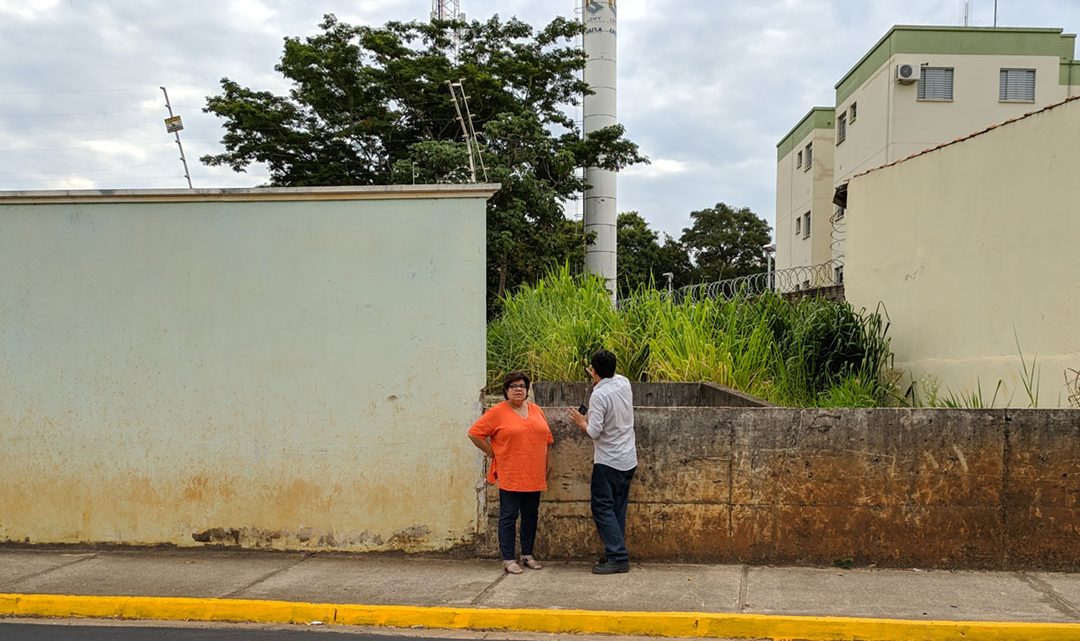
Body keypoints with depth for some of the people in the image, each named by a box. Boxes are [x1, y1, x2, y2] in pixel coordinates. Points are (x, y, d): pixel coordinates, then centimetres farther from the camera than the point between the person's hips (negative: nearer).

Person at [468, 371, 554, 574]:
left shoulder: (536, 410, 10)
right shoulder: (497, 413, -6)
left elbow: (546, 439, 17)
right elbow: (474, 433, -6)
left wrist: (546, 467, 14)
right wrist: (492, 453, -5)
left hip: (534, 476, 5)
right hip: (510, 477, -5)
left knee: (531, 516, 12)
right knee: (509, 517, 0)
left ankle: (527, 555, 24)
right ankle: (508, 559, 7)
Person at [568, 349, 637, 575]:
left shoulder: (599, 395, -19)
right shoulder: (624, 383, 2)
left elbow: (594, 431, -20)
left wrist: (581, 422, -2)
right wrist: (598, 379, 39)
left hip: (608, 461, -8)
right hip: (628, 460, 8)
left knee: (603, 508, -2)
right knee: (618, 508, 14)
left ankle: (618, 558, -7)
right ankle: (617, 553, 18)